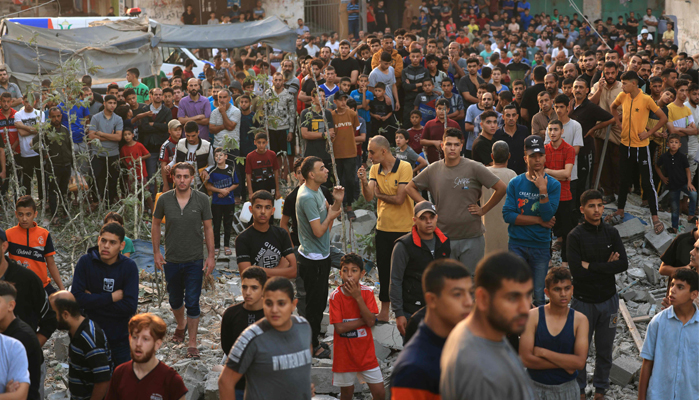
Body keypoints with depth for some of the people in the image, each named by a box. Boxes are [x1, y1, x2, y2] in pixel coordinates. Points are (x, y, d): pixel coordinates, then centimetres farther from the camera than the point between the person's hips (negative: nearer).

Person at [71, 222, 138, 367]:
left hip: (121, 338, 0)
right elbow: (76, 297, -17)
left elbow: (130, 306, -18)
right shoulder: (85, 262, -8)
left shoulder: (129, 266, -9)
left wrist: (93, 300, -16)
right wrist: (113, 297, -19)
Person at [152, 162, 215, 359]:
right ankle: (181, 325, 47)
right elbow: (156, 225, 8)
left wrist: (211, 256, -3)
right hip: (171, 261, 2)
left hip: (195, 261, -2)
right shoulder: (164, 200, -6)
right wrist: (156, 252, 4)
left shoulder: (202, 200, -8)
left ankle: (192, 344, 6)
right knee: (175, 300, 18)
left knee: (192, 303, -4)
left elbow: (208, 228, -1)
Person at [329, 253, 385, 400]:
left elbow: (371, 322, -15)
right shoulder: (335, 296, -11)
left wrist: (358, 297, -21)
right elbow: (339, 328, -18)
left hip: (366, 351, 2)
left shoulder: (367, 292, -5)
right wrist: (364, 320, -15)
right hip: (345, 353, -1)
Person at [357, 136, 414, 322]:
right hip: (383, 228, 5)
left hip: (404, 229, -5)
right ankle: (384, 312, 23)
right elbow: (368, 197, -6)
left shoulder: (404, 167, -14)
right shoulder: (375, 169, 3)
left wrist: (379, 195, -4)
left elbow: (399, 199, -19)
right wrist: (364, 181, -24)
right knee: (384, 270, 12)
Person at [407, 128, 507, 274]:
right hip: (443, 237, 2)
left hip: (472, 237, -2)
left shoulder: (474, 168, -5)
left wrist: (483, 210, -4)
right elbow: (410, 187, 16)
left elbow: (501, 188, -4)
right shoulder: (433, 170, 4)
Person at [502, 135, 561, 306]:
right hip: (517, 245, 0)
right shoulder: (515, 183, -1)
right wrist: (538, 220, -11)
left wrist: (542, 190, -21)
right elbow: (507, 215, -10)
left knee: (539, 296, 7)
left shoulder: (553, 184, -2)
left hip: (541, 246, 0)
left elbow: (548, 215, -13)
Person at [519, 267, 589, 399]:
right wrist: (564, 363, -16)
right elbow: (525, 359, -18)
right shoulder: (532, 316, -11)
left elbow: (580, 362, -18)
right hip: (535, 387, -1)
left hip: (567, 388, 1)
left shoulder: (580, 320, -8)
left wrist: (543, 352, -20)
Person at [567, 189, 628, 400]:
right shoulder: (575, 236, -12)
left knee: (605, 350, 14)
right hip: (584, 301, -3)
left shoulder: (611, 233, -1)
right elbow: (576, 271, -21)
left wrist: (591, 266, -18)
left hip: (609, 300, 3)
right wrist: (606, 266, -16)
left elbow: (623, 264, -13)